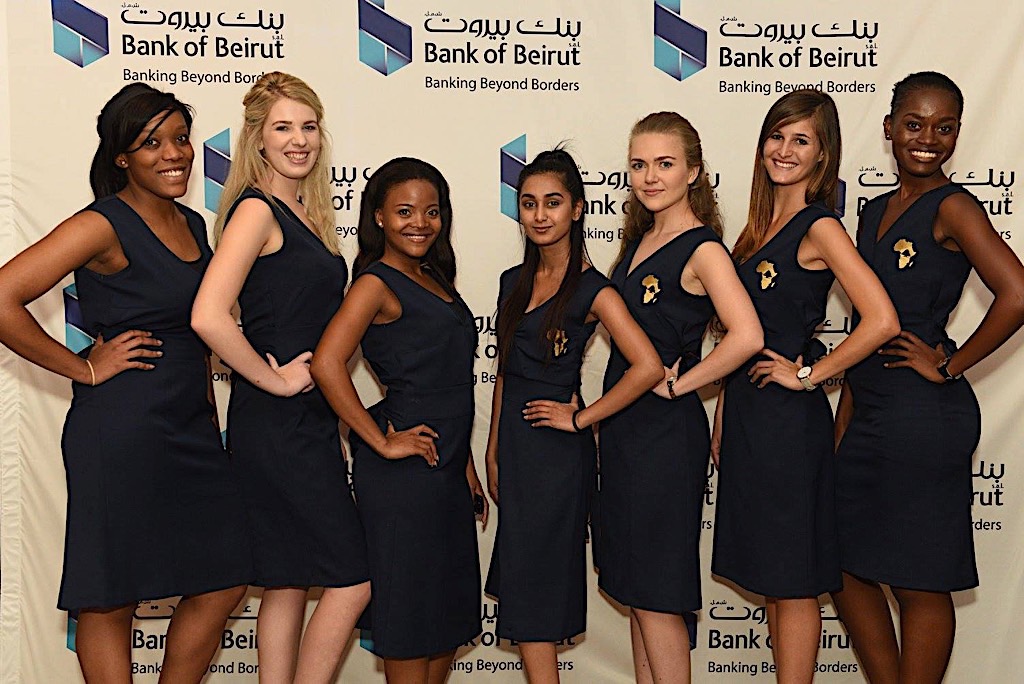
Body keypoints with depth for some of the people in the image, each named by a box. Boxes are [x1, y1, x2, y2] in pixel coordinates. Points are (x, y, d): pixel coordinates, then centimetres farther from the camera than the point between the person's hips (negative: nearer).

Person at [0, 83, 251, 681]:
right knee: (111, 600, 5)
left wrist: (202, 384, 15)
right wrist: (84, 368, -13)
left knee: (224, 580, 11)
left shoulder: (193, 225, 13)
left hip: (193, 428, 8)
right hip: (122, 430, -8)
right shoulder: (105, 226, -10)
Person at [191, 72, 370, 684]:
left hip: (310, 421, 9)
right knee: (351, 581, -3)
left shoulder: (306, 212, 14)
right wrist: (275, 380, -16)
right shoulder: (256, 209, -12)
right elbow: (208, 316, -25)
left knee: (290, 584, 14)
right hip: (278, 425, -9)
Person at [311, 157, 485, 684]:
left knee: (449, 608, 16)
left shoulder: (433, 279, 14)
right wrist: (382, 442, -19)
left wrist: (463, 458, 17)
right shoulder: (377, 282, -11)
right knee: (410, 614, 3)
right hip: (403, 470, -8)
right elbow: (327, 363, -25)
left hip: (445, 465, 9)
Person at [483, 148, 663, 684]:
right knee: (521, 590, 14)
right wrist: (494, 454, 13)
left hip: (557, 454, -7)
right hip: (515, 446, 7)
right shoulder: (514, 282, 9)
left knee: (531, 596, 1)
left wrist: (581, 418, -16)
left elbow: (648, 367, -23)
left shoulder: (592, 289, -11)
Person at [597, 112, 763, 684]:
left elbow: (747, 336, -29)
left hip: (667, 432, -8)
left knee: (656, 598, 2)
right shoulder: (640, 239, 11)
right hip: (624, 425, 8)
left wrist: (677, 385, -18)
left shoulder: (703, 248, -14)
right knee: (635, 591, 16)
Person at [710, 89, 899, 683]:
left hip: (789, 418, -8)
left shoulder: (820, 227, -12)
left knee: (793, 581, 3)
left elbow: (882, 321, -25)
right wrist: (723, 417, 15)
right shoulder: (761, 225, 12)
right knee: (770, 574, 16)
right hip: (748, 412, 8)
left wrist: (809, 375, -15)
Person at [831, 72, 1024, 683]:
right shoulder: (876, 211, 13)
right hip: (868, 412, 8)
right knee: (846, 566, 16)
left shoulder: (952, 206, -9)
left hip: (925, 415, -8)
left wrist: (949, 366, -14)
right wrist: (840, 430, 15)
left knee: (919, 582, 5)